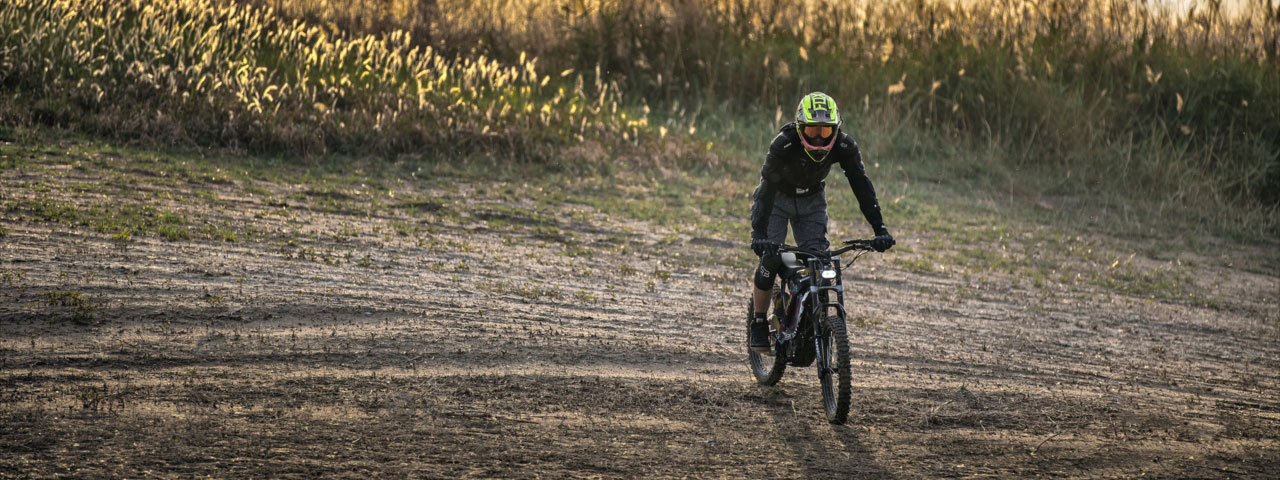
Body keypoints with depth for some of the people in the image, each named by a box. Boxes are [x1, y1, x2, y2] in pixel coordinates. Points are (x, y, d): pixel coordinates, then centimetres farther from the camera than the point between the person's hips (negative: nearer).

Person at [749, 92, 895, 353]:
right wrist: (759, 234, -49)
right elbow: (767, 189, -39)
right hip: (777, 198, -3)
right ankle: (759, 323, -1)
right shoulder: (784, 145, -35)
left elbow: (862, 186, -24)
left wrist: (880, 230, -32)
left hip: (812, 201, 3)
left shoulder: (844, 147, -26)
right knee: (770, 258, -17)